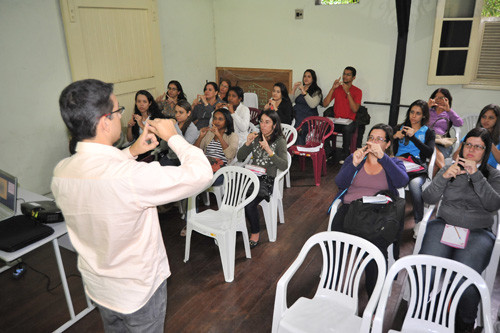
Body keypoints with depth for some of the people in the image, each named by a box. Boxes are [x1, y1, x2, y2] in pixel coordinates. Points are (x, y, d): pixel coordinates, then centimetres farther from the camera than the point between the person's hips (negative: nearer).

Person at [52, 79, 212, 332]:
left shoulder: (60, 173, -13)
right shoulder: (131, 176, -37)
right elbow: (201, 173, -30)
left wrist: (130, 152, 1)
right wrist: (173, 136, -16)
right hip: (139, 289, -5)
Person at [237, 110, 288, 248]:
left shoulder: (280, 141, -2)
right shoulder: (256, 137, 11)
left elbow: (284, 166, -15)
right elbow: (240, 158, 9)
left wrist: (268, 150, -22)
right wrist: (248, 143, -6)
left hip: (267, 179, -4)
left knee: (249, 203, -28)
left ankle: (255, 233, -2)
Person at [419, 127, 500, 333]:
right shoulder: (450, 167, 15)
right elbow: (429, 198, 7)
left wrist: (476, 175, -12)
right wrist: (444, 177, -8)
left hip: (478, 232, -1)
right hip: (444, 224, 1)